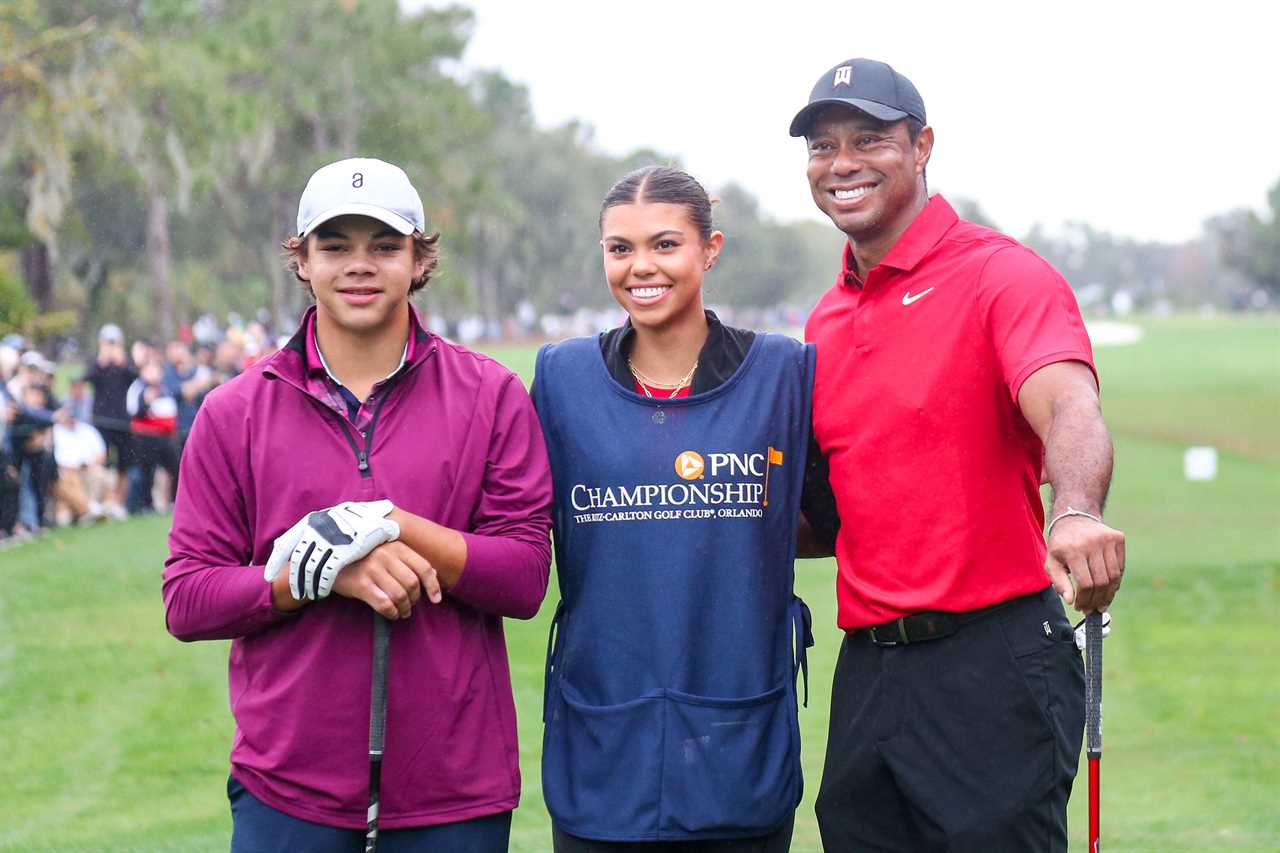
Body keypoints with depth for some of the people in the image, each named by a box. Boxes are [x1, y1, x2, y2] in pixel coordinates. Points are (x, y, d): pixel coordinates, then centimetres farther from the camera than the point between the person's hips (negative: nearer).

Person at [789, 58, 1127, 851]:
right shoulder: (826, 322, 14)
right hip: (868, 666, 7)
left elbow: (1070, 409, -26)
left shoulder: (1001, 273, -8)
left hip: (991, 662, -6)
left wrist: (1075, 513, -47)